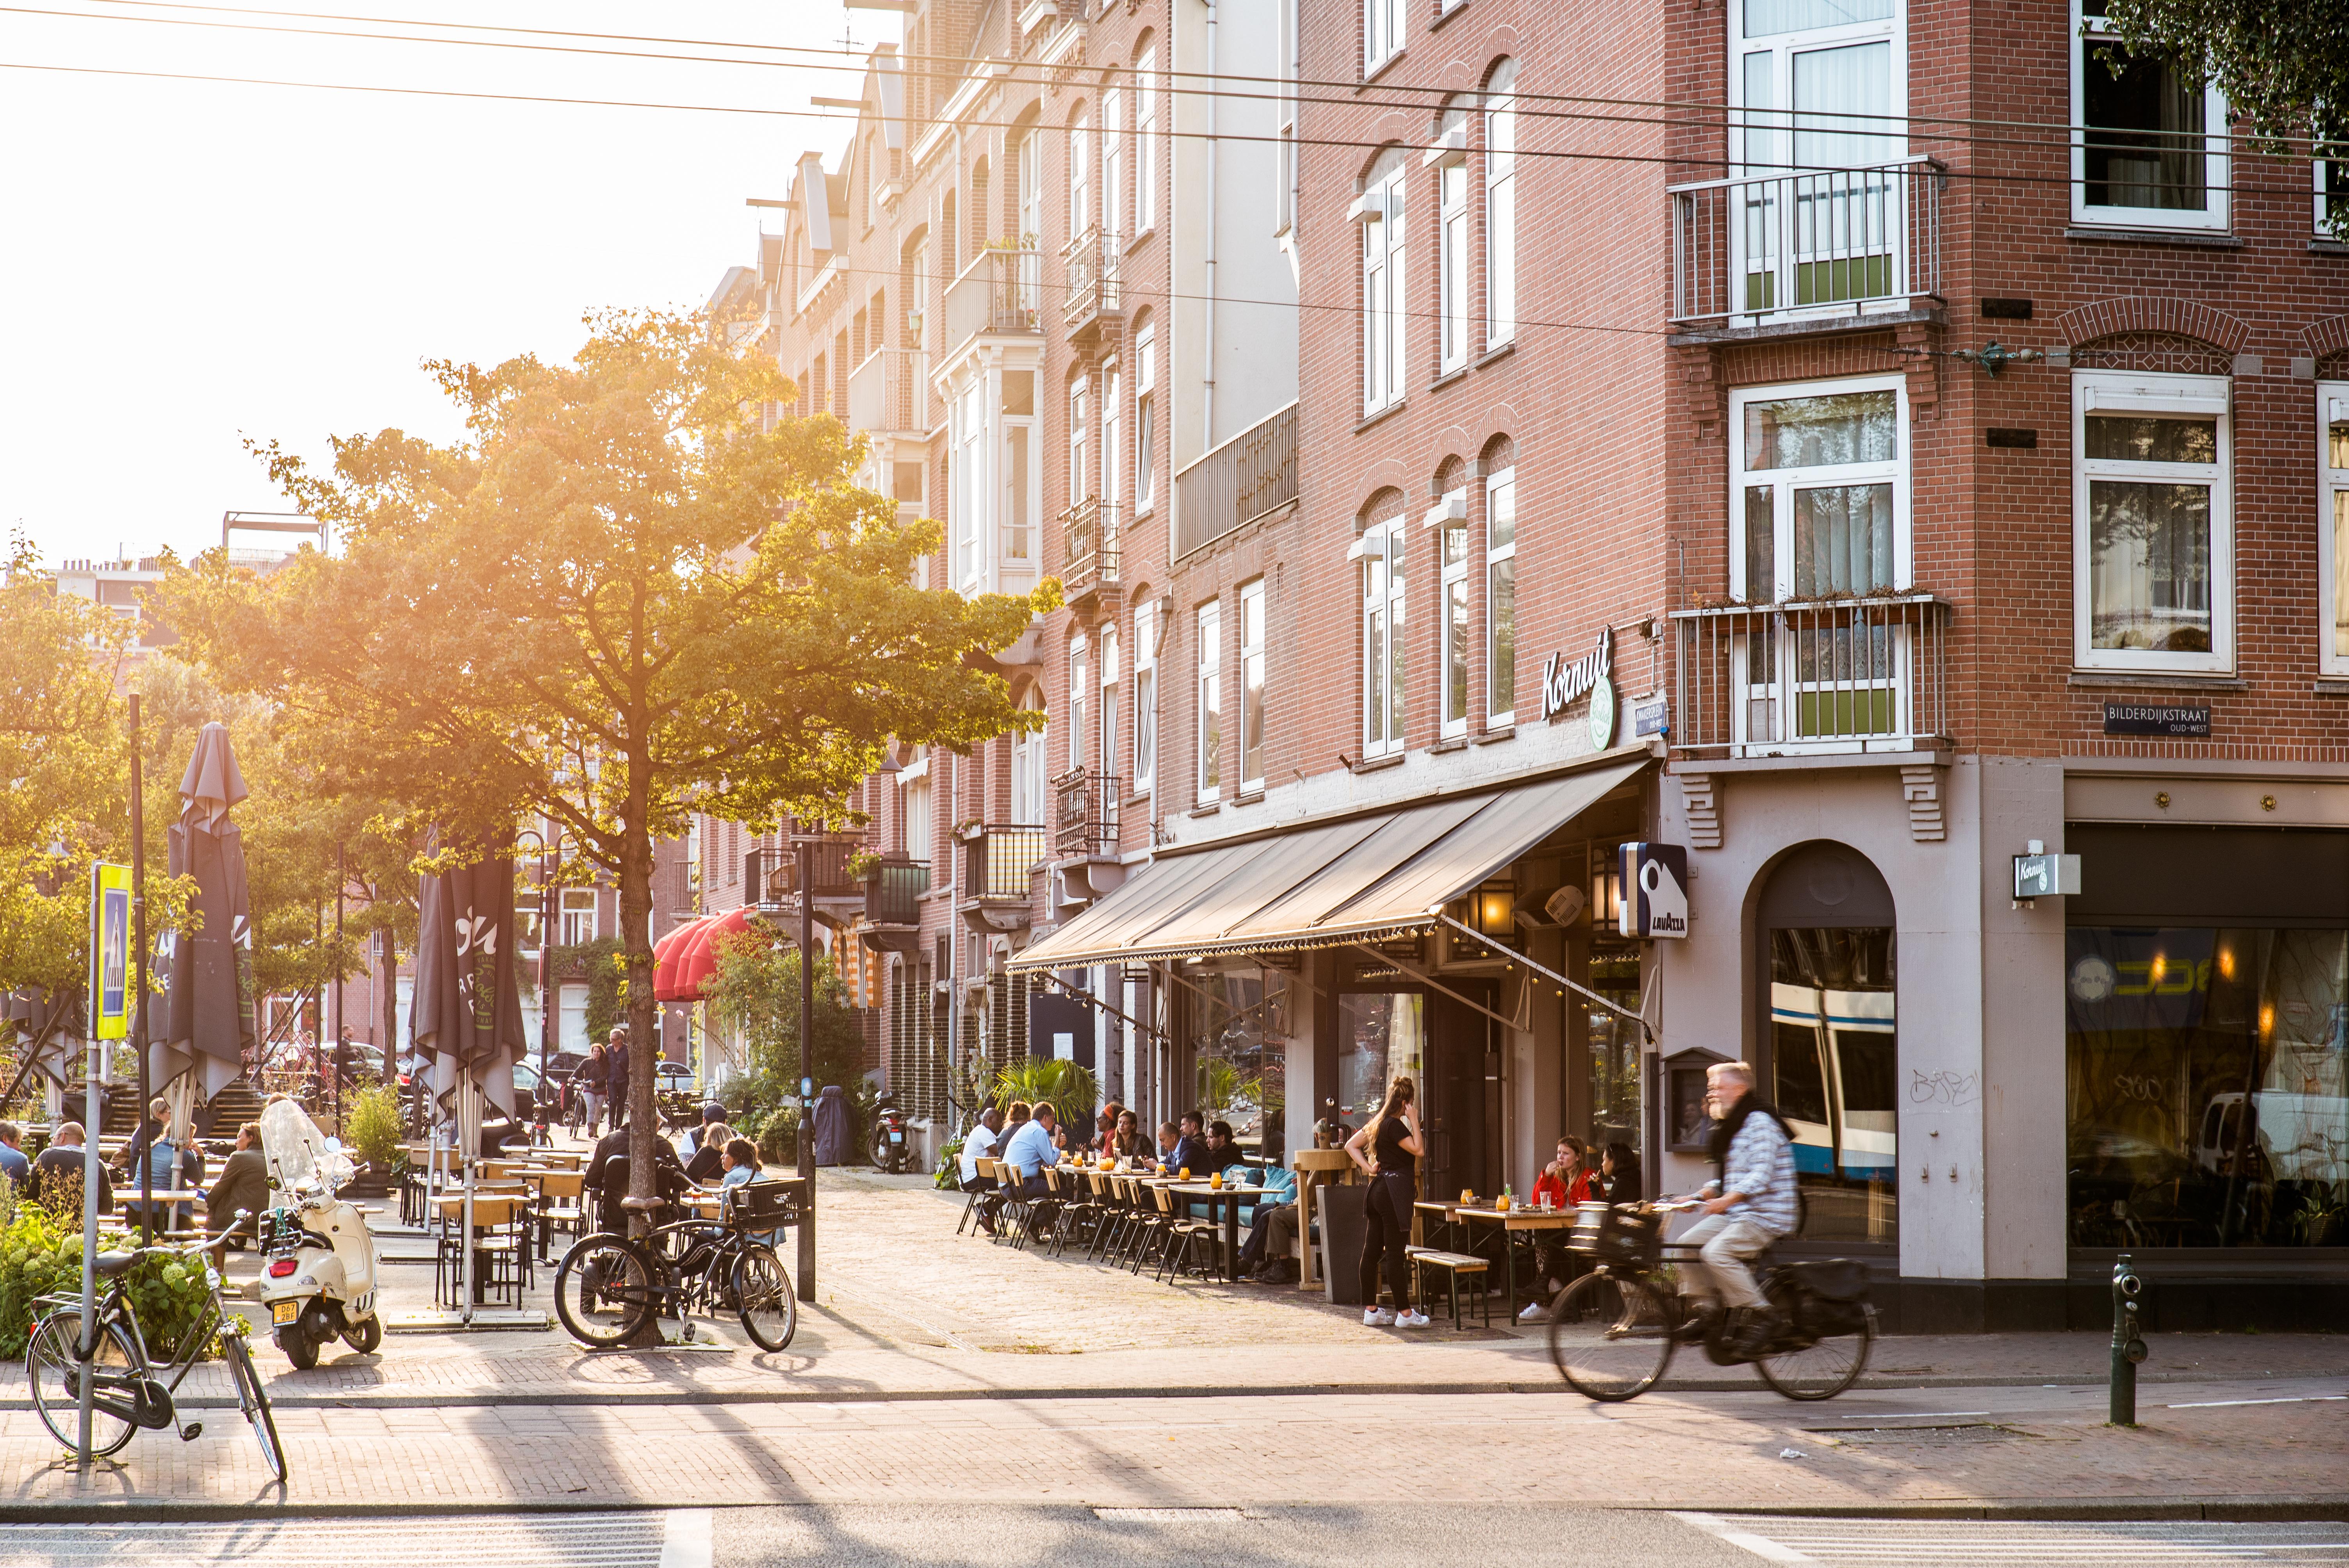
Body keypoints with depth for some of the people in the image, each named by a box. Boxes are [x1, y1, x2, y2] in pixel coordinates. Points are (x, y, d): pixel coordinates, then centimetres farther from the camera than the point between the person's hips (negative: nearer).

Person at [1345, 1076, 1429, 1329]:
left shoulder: (1378, 1123, 14)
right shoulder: (1394, 1125, -13)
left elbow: (1351, 1145, 18)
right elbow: (1419, 1149, -18)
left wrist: (1368, 1167, 9)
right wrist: (1414, 1121, -11)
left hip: (1380, 1189, 10)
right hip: (1395, 1191, -10)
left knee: (1372, 1252, 8)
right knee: (1396, 1254, -7)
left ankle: (1371, 1310, 11)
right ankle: (1405, 1313, -5)